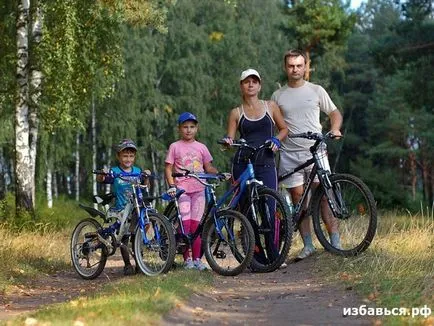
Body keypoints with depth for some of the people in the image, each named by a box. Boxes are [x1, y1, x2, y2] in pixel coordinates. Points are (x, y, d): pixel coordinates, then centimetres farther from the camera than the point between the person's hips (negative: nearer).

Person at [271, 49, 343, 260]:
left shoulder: (316, 91, 8)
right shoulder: (278, 96, 10)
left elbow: (334, 113, 13)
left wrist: (334, 129, -6)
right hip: (289, 154, 1)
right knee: (298, 199, 1)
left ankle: (335, 242, -7)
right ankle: (308, 245, 7)